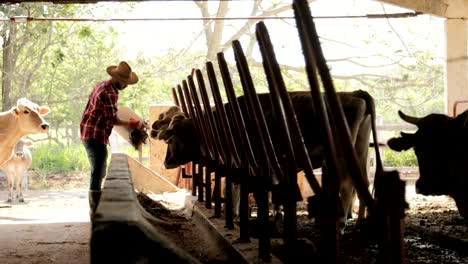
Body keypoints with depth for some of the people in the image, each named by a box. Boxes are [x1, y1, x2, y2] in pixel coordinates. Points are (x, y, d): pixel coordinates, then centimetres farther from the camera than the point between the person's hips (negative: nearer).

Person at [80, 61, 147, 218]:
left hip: (88, 133, 11)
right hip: (96, 136, -11)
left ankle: (94, 209, 27)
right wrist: (132, 124, -15)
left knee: (99, 172, 19)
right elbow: (112, 119, -20)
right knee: (97, 174, -8)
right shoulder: (109, 92, -18)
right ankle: (95, 213, -6)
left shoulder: (102, 85, 13)